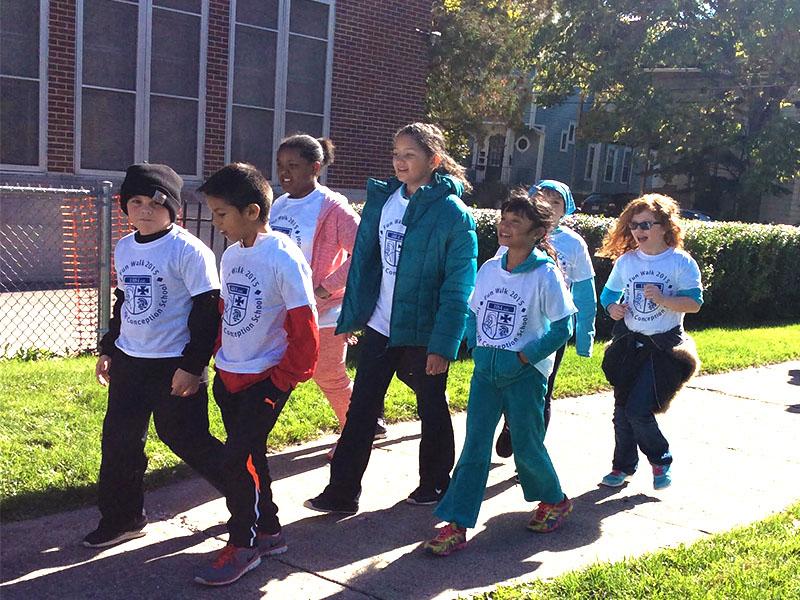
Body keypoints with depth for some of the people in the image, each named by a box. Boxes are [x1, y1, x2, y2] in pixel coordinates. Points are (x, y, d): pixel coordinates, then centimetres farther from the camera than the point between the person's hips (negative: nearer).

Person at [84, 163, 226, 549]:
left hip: (175, 366, -7)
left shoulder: (188, 250, -15)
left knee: (185, 438, 0)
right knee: (118, 439, 10)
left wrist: (192, 365, -18)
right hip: (128, 361, 7)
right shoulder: (124, 248, 8)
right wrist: (108, 349, 20)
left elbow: (207, 310, -15)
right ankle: (121, 517, 26)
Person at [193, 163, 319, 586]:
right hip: (228, 376, 8)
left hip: (267, 378, -7)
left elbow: (304, 329, -16)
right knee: (249, 457, 15)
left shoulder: (284, 259, -18)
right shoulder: (231, 255, 5)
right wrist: (220, 358, 13)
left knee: (238, 457, -8)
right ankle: (267, 532, 31)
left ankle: (243, 545, 9)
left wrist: (284, 379, -13)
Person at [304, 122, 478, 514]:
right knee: (361, 408, 6)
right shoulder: (381, 199, 2)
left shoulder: (452, 213, -14)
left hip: (424, 332, -5)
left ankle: (435, 483, 33)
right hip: (380, 326, 5)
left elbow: (458, 286, -15)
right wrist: (351, 316, 6)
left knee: (432, 408, 14)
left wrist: (443, 345, -19)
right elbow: (363, 259, 8)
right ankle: (342, 492, 14)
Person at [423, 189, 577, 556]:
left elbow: (561, 328, -9)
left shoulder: (546, 275, -11)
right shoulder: (489, 269, 5)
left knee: (526, 446, 8)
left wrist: (522, 358, -13)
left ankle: (554, 500, 36)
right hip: (485, 371, 5)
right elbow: (473, 313, 17)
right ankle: (456, 525, 4)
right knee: (475, 447, 2)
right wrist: (477, 347, 2)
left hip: (526, 374, -4)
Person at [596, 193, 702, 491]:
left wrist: (663, 299, -25)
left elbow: (695, 302, -11)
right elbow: (609, 293, 14)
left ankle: (660, 461, 17)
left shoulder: (681, 262, -8)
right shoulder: (625, 261, 3)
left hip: (664, 345, -4)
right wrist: (612, 308, -7)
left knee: (639, 410, -11)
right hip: (628, 343, 5)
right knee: (622, 409, 8)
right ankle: (623, 466, 27)